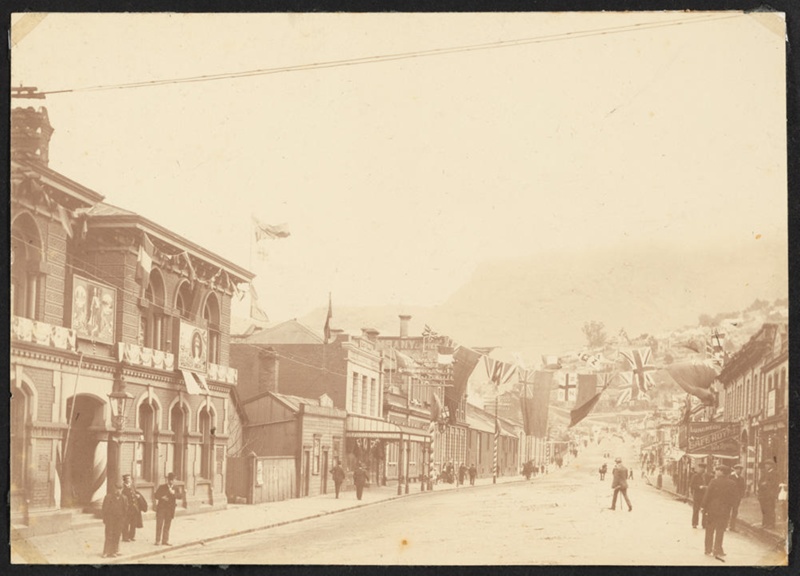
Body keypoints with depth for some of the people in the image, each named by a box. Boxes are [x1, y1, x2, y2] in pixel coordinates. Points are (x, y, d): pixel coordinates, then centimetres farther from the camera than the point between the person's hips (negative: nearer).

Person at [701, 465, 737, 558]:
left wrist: (704, 508, 0)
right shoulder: (732, 483, -3)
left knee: (710, 530, 11)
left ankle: (708, 550, 14)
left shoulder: (714, 482, -8)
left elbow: (707, 496, -8)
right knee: (720, 531, 7)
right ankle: (717, 550, 6)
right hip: (724, 511, 1)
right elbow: (733, 498, 0)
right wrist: (729, 506, 11)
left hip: (712, 509, -1)